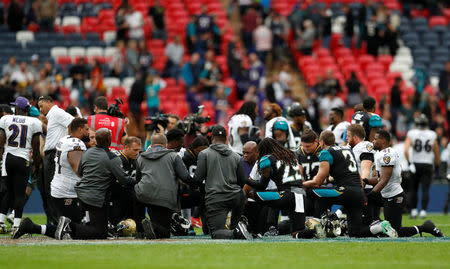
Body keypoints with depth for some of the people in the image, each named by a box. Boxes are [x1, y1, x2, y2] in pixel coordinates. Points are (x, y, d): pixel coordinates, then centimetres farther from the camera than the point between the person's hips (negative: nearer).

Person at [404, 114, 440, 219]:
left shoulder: (412, 134, -5)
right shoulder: (432, 136, 0)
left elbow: (406, 150, -16)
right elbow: (437, 153, 9)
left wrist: (410, 162, -11)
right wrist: (436, 163, 24)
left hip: (415, 164, 0)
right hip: (428, 165, 0)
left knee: (413, 189, 12)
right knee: (425, 190, 0)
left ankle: (413, 210, 10)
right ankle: (423, 210, -10)